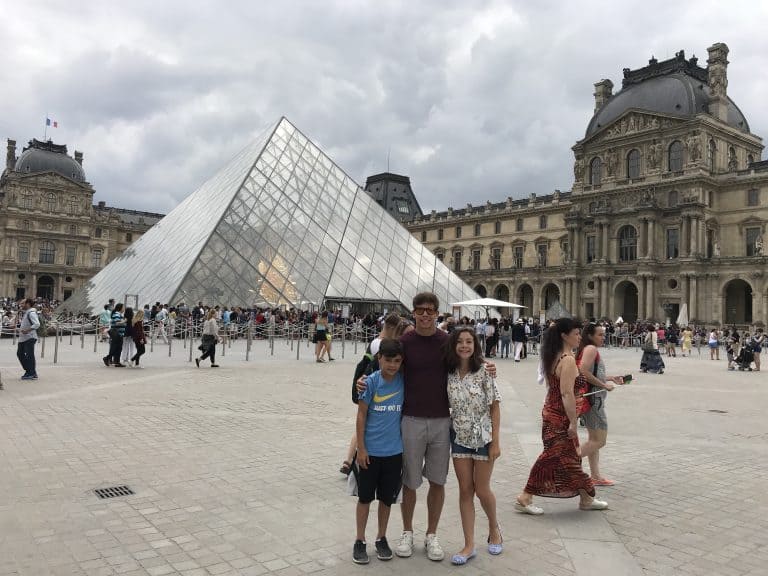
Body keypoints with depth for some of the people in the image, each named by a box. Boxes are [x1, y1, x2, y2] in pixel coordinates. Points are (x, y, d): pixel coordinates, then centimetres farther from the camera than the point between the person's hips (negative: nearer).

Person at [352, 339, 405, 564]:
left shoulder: (404, 381, -5)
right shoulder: (371, 382, -11)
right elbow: (361, 415, -7)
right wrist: (361, 448, -8)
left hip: (394, 451, 2)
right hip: (370, 450, -2)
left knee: (387, 498, 14)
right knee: (365, 497, 10)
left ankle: (381, 539, 32)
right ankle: (360, 541, 24)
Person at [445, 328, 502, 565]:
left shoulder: (484, 373, -12)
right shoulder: (450, 374, -3)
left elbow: (495, 408, -9)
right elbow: (447, 406, 5)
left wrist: (495, 442, -11)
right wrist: (445, 435, -3)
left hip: (482, 437, -3)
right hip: (459, 437, 3)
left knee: (482, 490, 6)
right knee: (465, 491, 7)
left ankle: (494, 529, 35)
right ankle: (469, 545, 16)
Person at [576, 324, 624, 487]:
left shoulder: (589, 350, 16)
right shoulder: (591, 349, -14)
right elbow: (584, 372, -25)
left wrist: (611, 378, 14)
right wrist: (604, 385, -18)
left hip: (593, 398, 11)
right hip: (593, 398, -11)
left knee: (593, 439, 16)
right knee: (599, 440, -6)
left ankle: (595, 476, 24)